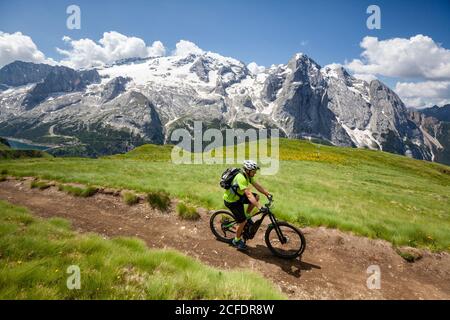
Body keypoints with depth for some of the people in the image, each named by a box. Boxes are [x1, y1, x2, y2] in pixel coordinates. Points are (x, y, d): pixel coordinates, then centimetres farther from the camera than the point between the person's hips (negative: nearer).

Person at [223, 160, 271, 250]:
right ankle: (236, 241, 18)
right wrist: (260, 207, -45)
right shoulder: (241, 178, -34)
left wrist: (268, 194, -8)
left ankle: (247, 216, 13)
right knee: (243, 221, -5)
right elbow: (249, 195, -41)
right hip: (231, 201, -9)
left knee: (257, 197, -3)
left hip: (238, 196, 9)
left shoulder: (248, 175, -5)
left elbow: (257, 185, 0)